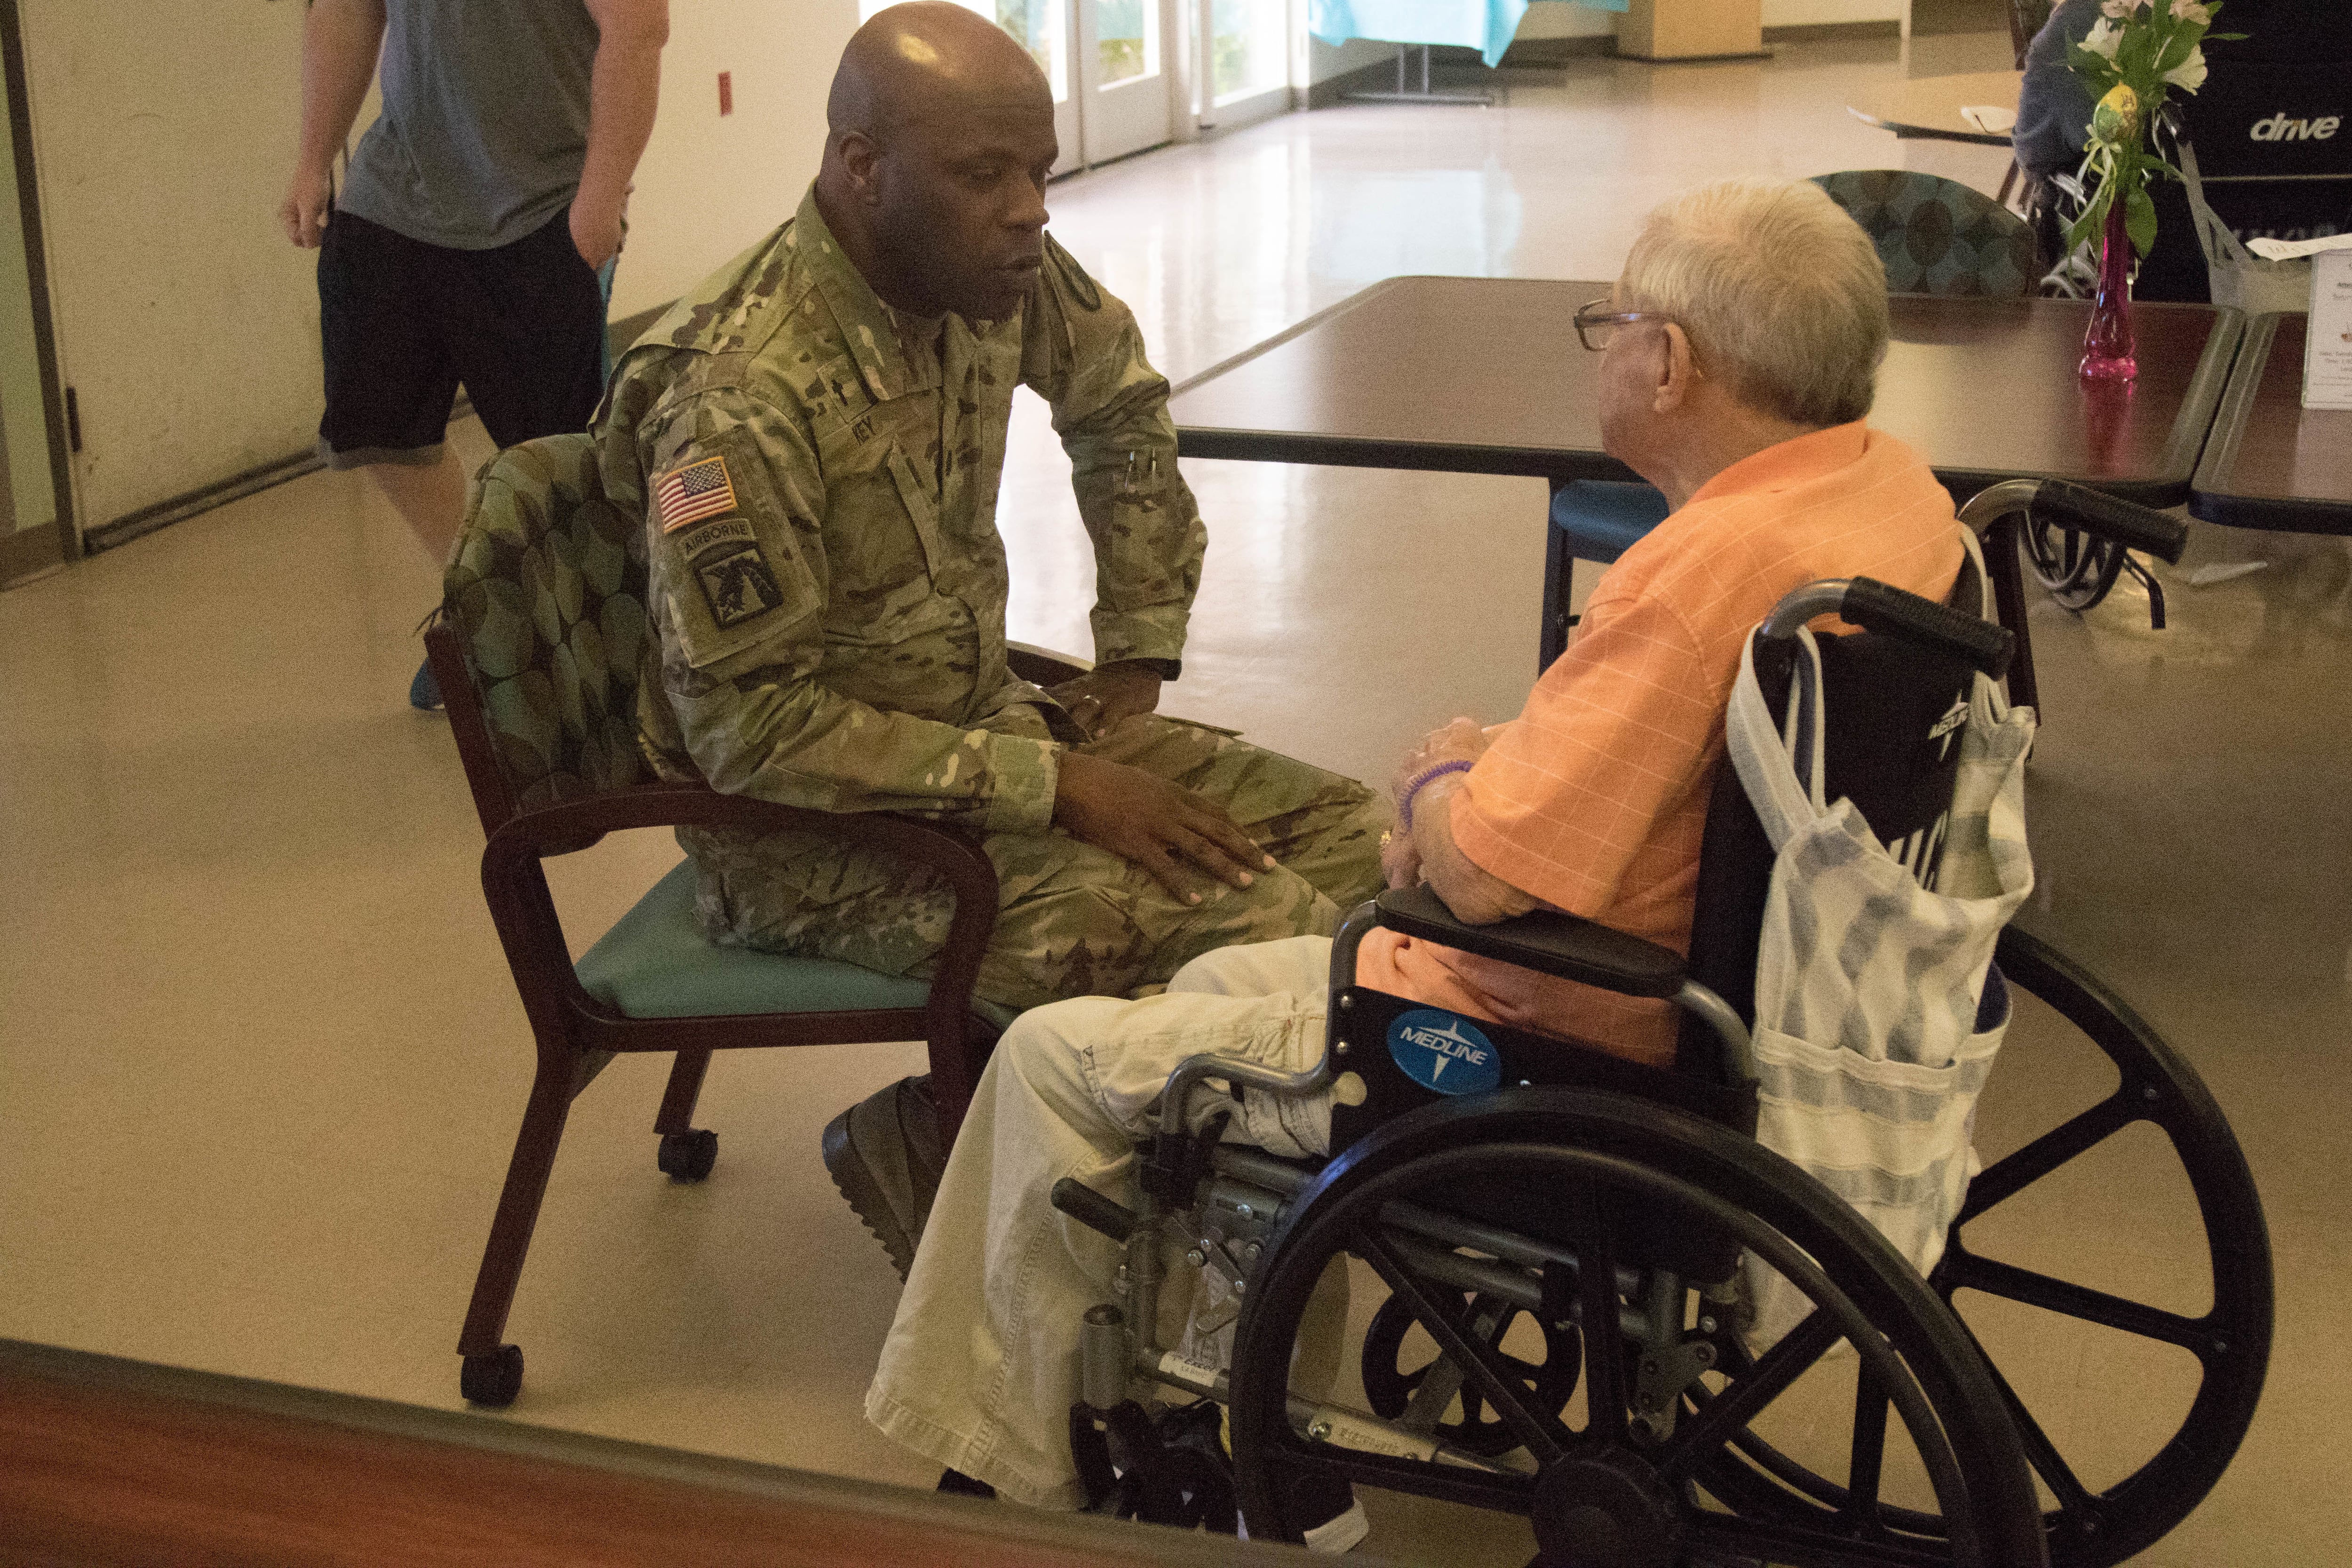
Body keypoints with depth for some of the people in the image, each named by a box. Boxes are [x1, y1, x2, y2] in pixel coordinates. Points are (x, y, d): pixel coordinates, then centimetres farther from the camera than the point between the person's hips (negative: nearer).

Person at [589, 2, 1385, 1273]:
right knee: (1267, 936, -23)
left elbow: (1120, 409, 19)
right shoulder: (741, 397, -25)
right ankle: (930, 1144, -2)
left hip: (982, 723, 8)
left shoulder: (1000, 274, -2)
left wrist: (1138, 655, 11)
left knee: (1349, 838, -4)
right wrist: (1054, 785, -22)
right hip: (816, 826, -8)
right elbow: (751, 728, -23)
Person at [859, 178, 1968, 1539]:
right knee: (1218, 983, 26)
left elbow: (1483, 876, -30)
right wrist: (1501, 770, -1)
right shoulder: (1893, 482, -1)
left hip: (1544, 1063, -10)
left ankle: (1010, 1471, 27)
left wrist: (1439, 781, -8)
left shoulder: (1714, 561, -30)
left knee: (1054, 1060, 5)